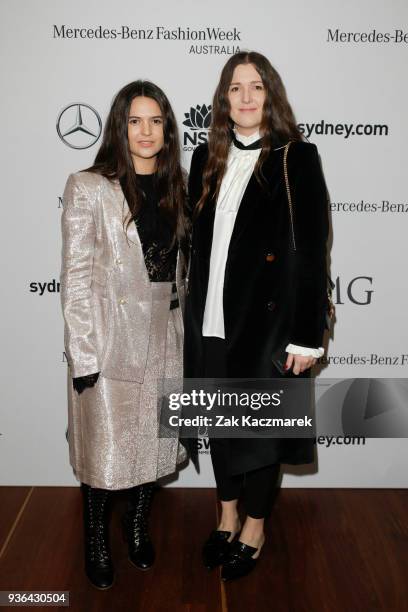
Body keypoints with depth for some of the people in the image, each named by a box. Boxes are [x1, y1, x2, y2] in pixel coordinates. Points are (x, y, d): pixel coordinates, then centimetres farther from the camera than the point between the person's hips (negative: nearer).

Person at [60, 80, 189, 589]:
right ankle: (96, 543, 34)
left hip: (165, 339, 5)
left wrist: (184, 328, 10)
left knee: (156, 441, 16)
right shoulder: (88, 188, -9)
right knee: (105, 447, 9)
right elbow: (76, 277, -11)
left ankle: (137, 527, 41)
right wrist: (83, 354, -13)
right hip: (111, 340, -4)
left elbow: (181, 267, 11)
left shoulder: (176, 189, 7)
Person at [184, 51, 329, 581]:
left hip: (268, 320, -4)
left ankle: (254, 528, 32)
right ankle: (227, 515, 38)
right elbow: (198, 242, 10)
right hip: (211, 322, 5)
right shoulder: (207, 159, 7)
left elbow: (312, 252, -10)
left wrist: (308, 335, -13)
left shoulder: (296, 158, -7)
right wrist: (194, 314, 8)